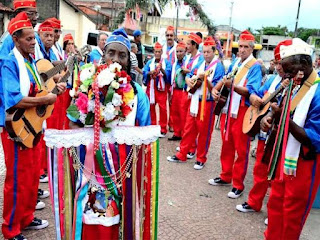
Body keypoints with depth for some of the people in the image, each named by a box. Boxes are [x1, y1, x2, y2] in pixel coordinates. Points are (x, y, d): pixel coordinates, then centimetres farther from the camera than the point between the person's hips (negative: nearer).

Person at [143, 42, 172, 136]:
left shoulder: (166, 62, 3)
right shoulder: (149, 62, 10)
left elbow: (168, 73, -11)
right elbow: (144, 72, -3)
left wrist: (162, 69, -28)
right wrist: (150, 72, -23)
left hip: (161, 88, -3)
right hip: (151, 87, 3)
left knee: (163, 108, -6)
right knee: (151, 107, 7)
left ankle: (163, 129, 2)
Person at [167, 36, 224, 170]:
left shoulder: (218, 66, -9)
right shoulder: (200, 64, 11)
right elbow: (189, 76, 20)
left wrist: (205, 79, -29)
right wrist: (189, 80, -2)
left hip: (207, 103, -6)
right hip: (195, 101, 6)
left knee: (204, 132, 4)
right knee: (189, 129, 11)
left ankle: (201, 159, 17)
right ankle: (182, 155, 21)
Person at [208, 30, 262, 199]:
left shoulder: (255, 66, -9)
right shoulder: (235, 63, 13)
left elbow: (251, 91, -18)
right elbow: (225, 78, 20)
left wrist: (233, 86, -32)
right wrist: (216, 88, -1)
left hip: (243, 111, -7)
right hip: (228, 108, 7)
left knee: (241, 149, 0)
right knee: (226, 145, 15)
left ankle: (238, 184, 10)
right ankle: (226, 176, 30)